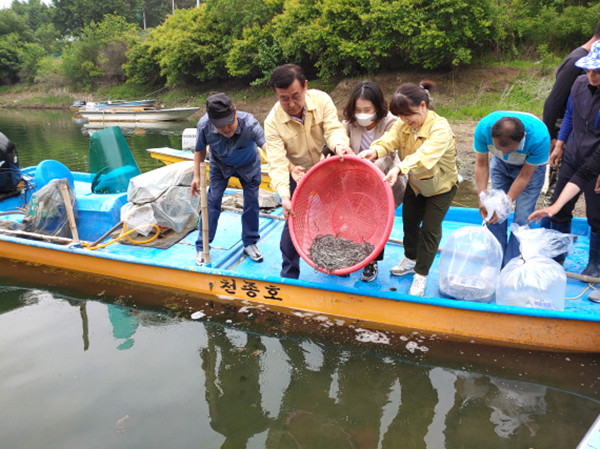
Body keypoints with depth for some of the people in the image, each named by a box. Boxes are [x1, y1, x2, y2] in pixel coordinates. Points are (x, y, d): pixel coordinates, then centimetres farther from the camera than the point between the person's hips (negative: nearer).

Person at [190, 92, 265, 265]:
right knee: (212, 201, -4)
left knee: (251, 202, 0)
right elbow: (200, 150, -10)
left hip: (248, 165, -1)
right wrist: (196, 176, -9)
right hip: (220, 165, 1)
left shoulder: (249, 124, -42)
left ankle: (250, 243, 20)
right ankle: (202, 247, 8)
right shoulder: (204, 125, -33)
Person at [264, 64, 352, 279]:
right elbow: (277, 162, -30)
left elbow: (333, 129, -26)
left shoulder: (321, 99, -19)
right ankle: (289, 276, 8)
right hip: (296, 176, -2)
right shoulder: (273, 122, -24)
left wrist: (339, 145, -51)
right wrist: (284, 196, -44)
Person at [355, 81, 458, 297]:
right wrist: (374, 151, -54)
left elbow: (425, 155, -50)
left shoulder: (440, 129, -33)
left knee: (430, 228, -2)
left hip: (441, 186, -6)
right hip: (416, 183, 6)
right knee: (409, 221, 16)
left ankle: (421, 275, 13)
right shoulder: (404, 125, -13)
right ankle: (410, 259, 40)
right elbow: (390, 139, -31)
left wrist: (399, 168, -67)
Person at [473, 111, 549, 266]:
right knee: (494, 213, -3)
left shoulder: (540, 137, -38)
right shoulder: (484, 127, -33)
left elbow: (524, 176, -25)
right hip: (500, 164, 3)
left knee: (522, 218, -8)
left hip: (530, 167, -2)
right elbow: (481, 164, -19)